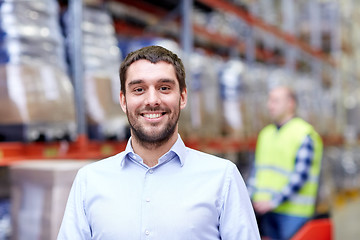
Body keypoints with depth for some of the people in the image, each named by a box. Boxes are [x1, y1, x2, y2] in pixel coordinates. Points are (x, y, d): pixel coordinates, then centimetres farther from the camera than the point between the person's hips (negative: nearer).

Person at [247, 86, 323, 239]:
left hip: (293, 211, -6)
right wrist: (249, 198, 4)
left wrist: (273, 202, -19)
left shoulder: (305, 135, -8)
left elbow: (300, 175, -16)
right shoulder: (266, 133, 14)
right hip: (266, 209, 6)